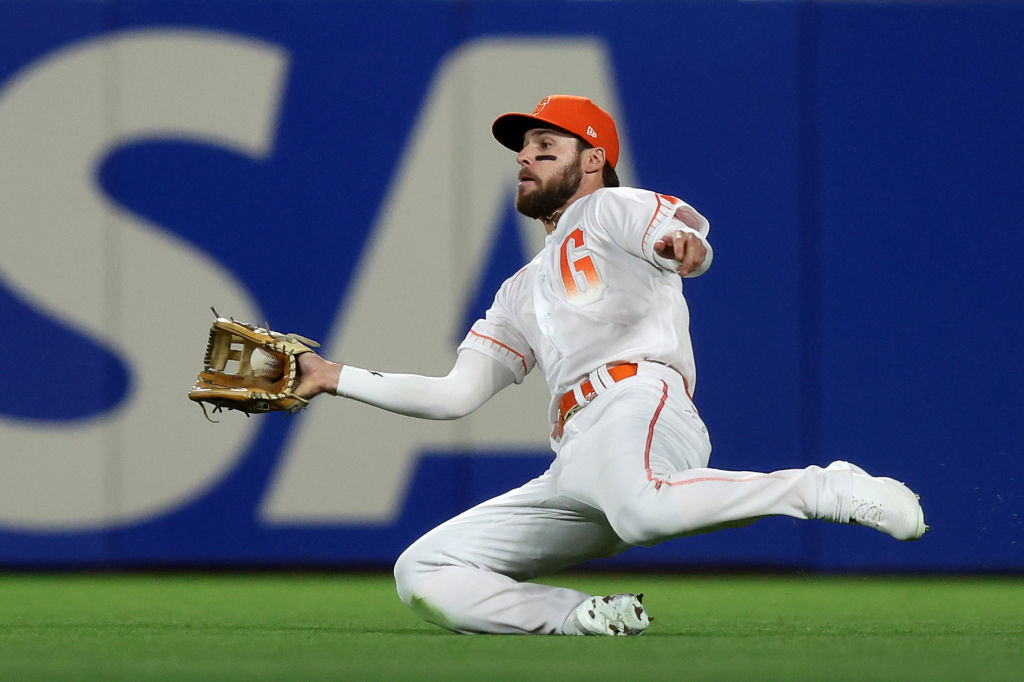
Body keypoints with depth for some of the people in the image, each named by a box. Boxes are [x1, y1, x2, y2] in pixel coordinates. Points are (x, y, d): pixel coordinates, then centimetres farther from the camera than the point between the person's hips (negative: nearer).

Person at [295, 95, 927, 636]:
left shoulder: (613, 208, 15)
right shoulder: (523, 291, 36)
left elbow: (693, 246, -8)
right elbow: (455, 395, 34)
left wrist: (683, 244, -34)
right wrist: (333, 379, 31)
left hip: (638, 400, -8)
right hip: (573, 465, 8)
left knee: (643, 508, -44)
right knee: (422, 575, -5)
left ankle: (838, 490, -26)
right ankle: (595, 619, -15)